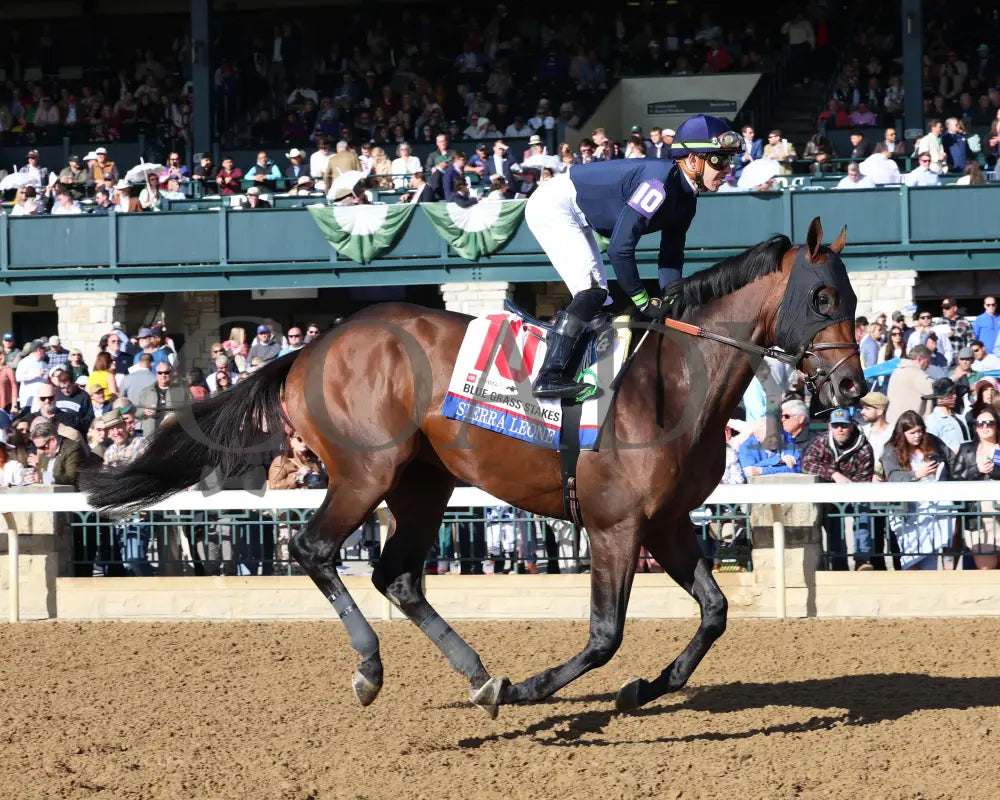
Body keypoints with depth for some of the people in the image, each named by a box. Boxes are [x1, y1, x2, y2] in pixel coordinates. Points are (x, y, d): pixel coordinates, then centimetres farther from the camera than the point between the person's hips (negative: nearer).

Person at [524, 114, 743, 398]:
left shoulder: (686, 198, 0)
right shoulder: (659, 184, -31)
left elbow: (671, 256, 5)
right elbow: (620, 248, -32)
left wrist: (671, 303, -9)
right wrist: (644, 302, -23)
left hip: (575, 217, 11)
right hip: (552, 205, -11)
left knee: (596, 296, 11)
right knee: (592, 290, -19)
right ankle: (549, 376, -23)